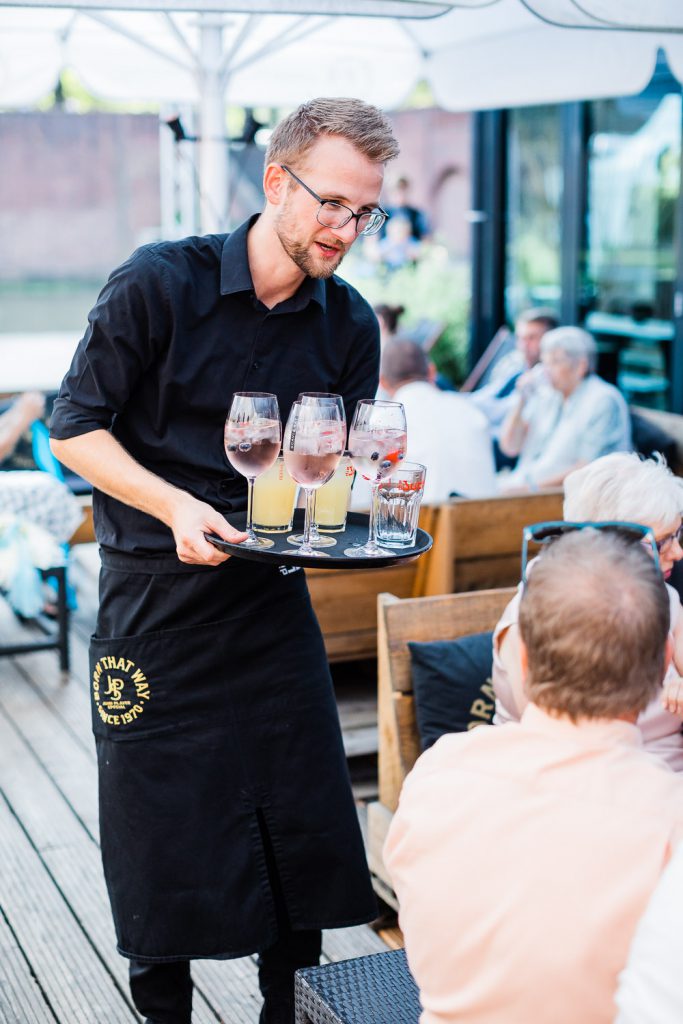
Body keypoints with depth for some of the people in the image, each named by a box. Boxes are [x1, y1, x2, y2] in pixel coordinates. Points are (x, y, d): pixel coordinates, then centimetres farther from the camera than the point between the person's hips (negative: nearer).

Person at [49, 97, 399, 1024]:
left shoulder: (349, 324, 2)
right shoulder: (159, 283, -11)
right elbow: (76, 428, -8)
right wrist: (175, 506, -21)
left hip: (273, 602, 4)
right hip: (155, 604, -3)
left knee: (300, 836, 9)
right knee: (160, 846, 7)